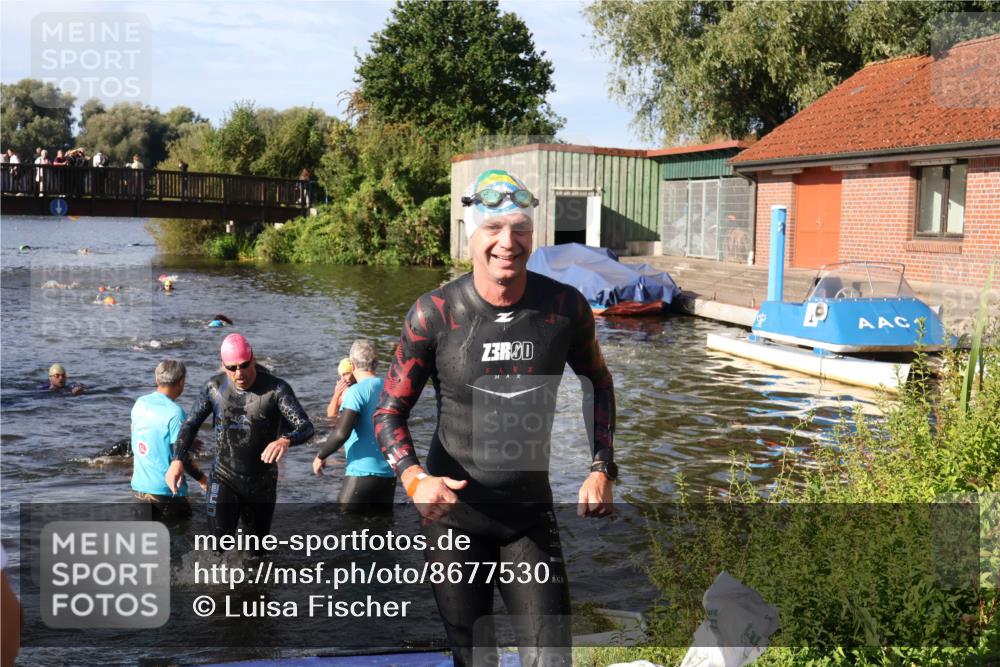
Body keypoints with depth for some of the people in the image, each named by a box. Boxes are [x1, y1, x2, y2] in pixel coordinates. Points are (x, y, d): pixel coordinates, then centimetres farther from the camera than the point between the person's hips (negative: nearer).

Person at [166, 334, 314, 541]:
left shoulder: (276, 389, -14)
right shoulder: (215, 387, -6)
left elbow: (306, 427, -22)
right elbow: (191, 424, 2)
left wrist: (286, 440, -46)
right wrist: (177, 460, -15)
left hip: (262, 483, 0)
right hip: (223, 479, 0)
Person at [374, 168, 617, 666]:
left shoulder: (565, 307, -7)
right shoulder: (434, 313, -13)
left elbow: (598, 382, 12)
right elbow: (390, 410, -6)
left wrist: (602, 467, 2)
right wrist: (414, 478, -24)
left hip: (531, 513, 2)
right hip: (453, 515, -1)